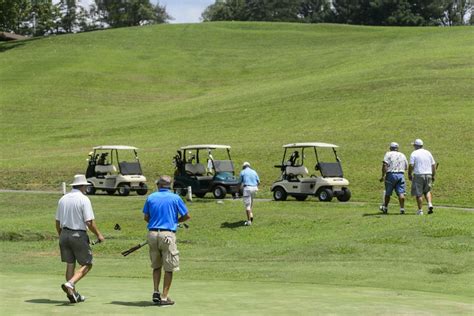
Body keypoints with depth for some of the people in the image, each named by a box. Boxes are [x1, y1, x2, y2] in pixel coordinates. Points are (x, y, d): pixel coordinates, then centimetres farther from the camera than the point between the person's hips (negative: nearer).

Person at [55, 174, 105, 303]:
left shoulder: (63, 199, 8)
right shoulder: (84, 199, -10)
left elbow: (57, 222, 12)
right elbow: (89, 222, -15)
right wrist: (98, 235, -2)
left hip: (64, 234, 6)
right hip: (78, 235, -6)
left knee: (70, 264, 12)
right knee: (87, 264, 4)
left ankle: (73, 293, 13)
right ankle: (70, 284, -17)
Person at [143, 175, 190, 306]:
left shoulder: (151, 197, 6)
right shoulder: (175, 198, -1)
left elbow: (146, 217, 10)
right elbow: (187, 216, 3)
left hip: (152, 233, 3)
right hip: (168, 234, -3)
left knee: (156, 266, 19)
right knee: (169, 268, 4)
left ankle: (156, 292, 10)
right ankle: (164, 297, 1)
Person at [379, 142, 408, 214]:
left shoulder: (388, 154, 0)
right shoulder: (402, 155, 14)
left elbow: (384, 165, -11)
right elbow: (406, 167, 17)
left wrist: (383, 176, -12)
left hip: (391, 174, -3)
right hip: (401, 175, 3)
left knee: (388, 193, 10)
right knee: (401, 193, -2)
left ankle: (385, 208, 20)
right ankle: (402, 208, -9)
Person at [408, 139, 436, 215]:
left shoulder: (414, 153, -3)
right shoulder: (428, 153, 11)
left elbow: (411, 165, -10)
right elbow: (433, 165, 11)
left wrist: (409, 174, 2)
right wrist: (433, 175, 17)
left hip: (418, 175, -4)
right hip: (428, 174, 4)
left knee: (418, 193, 3)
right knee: (427, 191, 19)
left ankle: (420, 210, 2)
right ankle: (430, 204, -3)